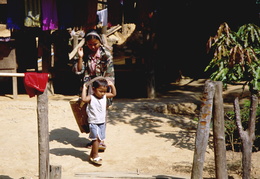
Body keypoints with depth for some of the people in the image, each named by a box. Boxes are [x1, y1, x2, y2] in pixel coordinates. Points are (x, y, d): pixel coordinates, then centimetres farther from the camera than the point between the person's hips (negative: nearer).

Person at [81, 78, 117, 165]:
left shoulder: (105, 96, 4)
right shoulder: (91, 98, -14)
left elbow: (114, 94, 17)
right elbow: (84, 99, -34)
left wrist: (112, 85, 5)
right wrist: (84, 89, -29)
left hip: (102, 122, 6)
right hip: (93, 122, -6)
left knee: (98, 139, 11)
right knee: (96, 138, -16)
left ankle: (92, 155, 26)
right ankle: (95, 156, -6)